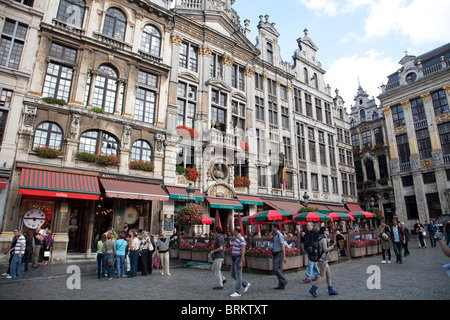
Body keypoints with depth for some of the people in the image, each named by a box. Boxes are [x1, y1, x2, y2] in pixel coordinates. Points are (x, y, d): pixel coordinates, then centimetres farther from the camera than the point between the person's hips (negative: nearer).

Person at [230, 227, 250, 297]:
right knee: (233, 274, 12)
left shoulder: (241, 239, -17)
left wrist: (241, 262, -23)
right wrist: (232, 259, 21)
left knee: (238, 275, -3)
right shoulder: (235, 238, 12)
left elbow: (243, 251, -21)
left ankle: (238, 292, 7)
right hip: (234, 258, 10)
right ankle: (246, 284, 25)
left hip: (239, 258, -10)